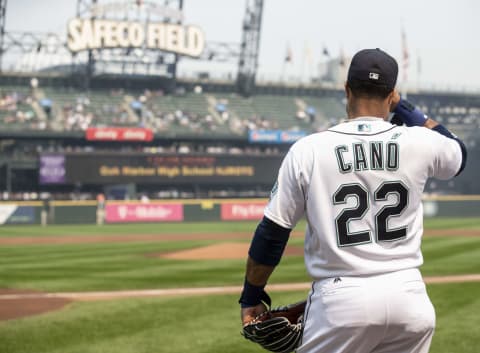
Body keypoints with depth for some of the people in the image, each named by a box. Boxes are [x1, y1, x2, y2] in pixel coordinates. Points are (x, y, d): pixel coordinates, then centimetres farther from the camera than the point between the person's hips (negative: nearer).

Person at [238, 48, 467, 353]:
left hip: (340, 301, -2)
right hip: (409, 298, 3)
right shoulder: (419, 142, 0)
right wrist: (405, 108, 23)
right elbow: (458, 155, 25)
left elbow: (271, 233, 0)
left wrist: (252, 295, 12)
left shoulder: (308, 150, -5)